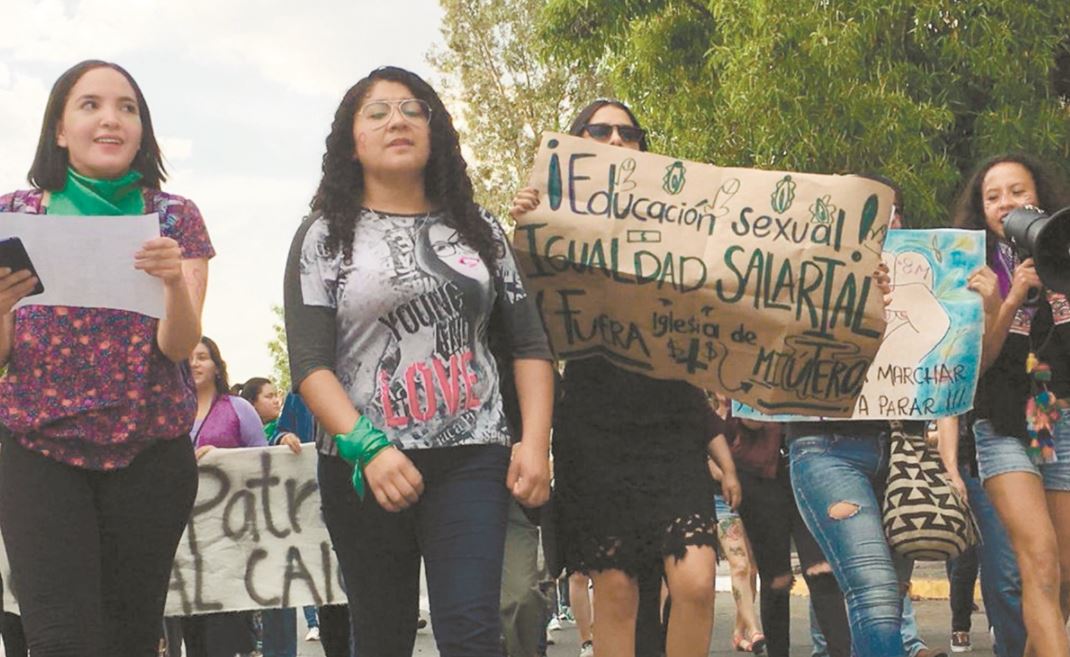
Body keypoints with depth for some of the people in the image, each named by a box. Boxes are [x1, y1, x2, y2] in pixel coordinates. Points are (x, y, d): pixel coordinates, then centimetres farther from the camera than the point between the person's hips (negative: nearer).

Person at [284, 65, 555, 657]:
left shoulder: (478, 231, 13)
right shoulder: (324, 236, 4)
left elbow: (528, 343, 12)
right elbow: (309, 365, -5)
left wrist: (535, 441, -2)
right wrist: (368, 448, -19)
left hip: (472, 459, 1)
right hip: (366, 466, -1)